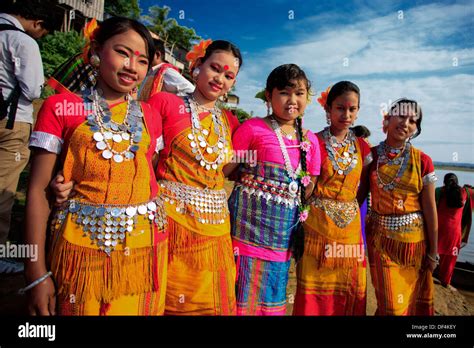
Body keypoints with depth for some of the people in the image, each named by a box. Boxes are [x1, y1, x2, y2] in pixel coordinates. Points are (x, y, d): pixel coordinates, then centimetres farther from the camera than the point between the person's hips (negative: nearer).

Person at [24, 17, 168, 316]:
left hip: (146, 248, 3)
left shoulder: (150, 115, 7)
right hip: (83, 245, -2)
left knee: (139, 308, 15)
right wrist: (37, 273, -9)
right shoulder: (61, 107, -3)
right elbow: (38, 189, -5)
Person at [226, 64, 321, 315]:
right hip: (249, 223, -4)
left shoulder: (311, 141, 7)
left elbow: (309, 188, 13)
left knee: (272, 297, 17)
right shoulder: (252, 128, -6)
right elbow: (225, 171, -5)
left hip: (284, 231, 5)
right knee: (243, 295, 3)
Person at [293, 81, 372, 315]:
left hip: (350, 228, 4)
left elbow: (364, 188, 14)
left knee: (349, 293, 11)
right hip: (317, 226, -4)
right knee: (314, 292, 2)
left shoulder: (362, 147, 9)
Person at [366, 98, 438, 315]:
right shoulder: (370, 156, -4)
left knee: (413, 299, 16)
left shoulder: (422, 161, -5)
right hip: (380, 238, -1)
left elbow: (429, 208, -3)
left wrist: (433, 251, -1)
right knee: (391, 304, 5)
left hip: (414, 239, 1)